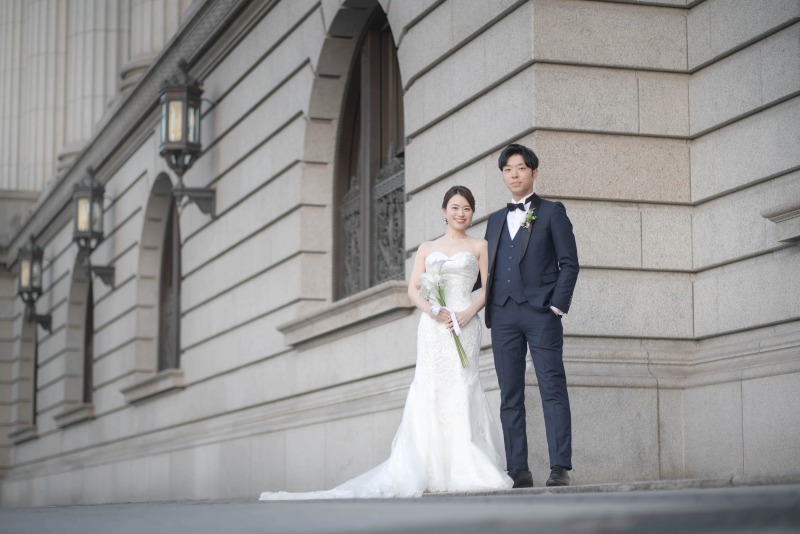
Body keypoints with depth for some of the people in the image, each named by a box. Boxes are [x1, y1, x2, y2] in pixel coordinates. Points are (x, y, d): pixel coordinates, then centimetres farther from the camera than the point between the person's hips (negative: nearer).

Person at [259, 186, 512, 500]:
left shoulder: (479, 246, 15)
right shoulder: (427, 248, 20)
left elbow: (487, 288, 7)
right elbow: (413, 289, 11)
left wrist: (468, 312, -11)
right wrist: (430, 309, -9)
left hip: (464, 325, -2)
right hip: (433, 326, 2)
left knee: (461, 388, -12)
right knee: (429, 389, -10)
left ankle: (466, 470, -12)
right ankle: (430, 470, -13)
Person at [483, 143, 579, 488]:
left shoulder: (552, 212, 9)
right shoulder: (495, 220, 22)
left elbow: (569, 263, 2)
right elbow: (488, 268, 20)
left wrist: (558, 305, -9)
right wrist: (488, 309, 6)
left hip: (540, 311, -5)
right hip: (502, 315, 5)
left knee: (553, 389, -9)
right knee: (510, 396, 2)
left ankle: (560, 468, -12)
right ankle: (518, 470, 2)